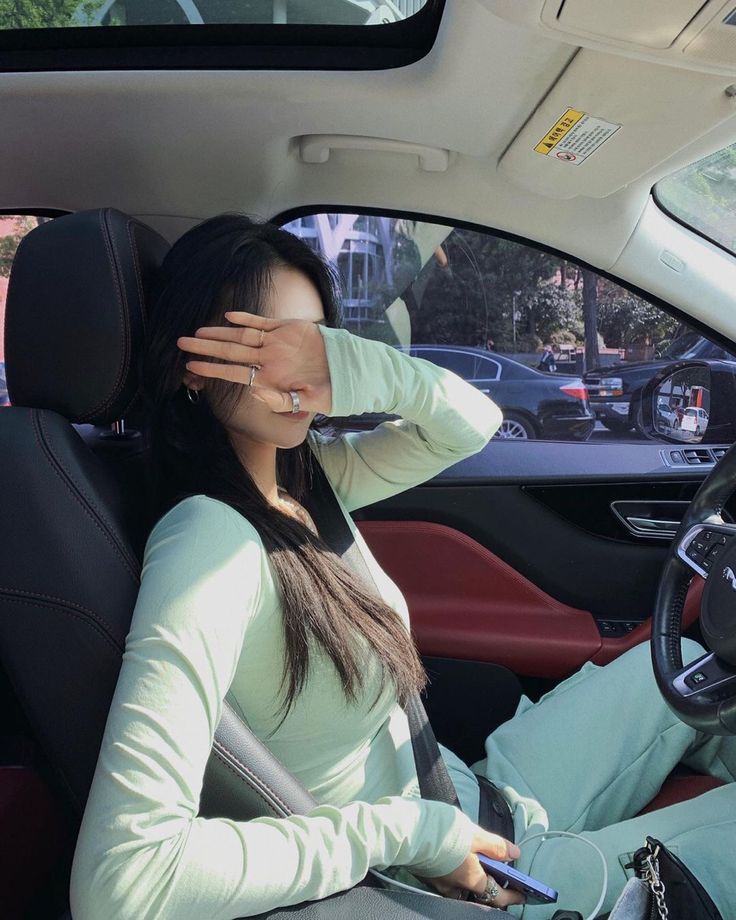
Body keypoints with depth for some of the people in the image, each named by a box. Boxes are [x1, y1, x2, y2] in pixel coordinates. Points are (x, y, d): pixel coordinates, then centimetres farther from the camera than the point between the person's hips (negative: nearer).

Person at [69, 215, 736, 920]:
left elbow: (472, 424, -3)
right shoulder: (209, 541, -29)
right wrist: (405, 835, -27)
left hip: (459, 795, 8)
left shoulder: (303, 478, -4)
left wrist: (363, 369, -26)